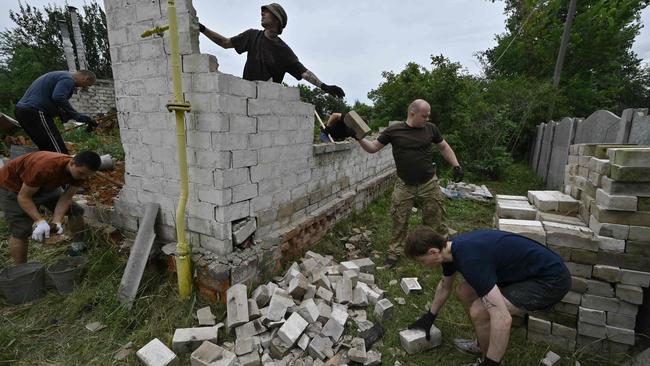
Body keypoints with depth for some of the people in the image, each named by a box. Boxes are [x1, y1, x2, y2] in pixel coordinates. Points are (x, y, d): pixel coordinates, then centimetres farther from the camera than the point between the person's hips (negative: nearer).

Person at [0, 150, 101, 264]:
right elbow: (23, 197, -30)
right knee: (20, 231, -15)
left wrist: (56, 222, -29)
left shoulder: (81, 171, -23)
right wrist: (40, 221, -39)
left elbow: (66, 198, -16)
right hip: (12, 185, -6)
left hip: (45, 185, 6)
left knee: (75, 211, 0)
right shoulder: (45, 168, -42)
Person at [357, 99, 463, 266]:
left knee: (436, 221, 11)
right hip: (404, 186, -1)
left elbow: (444, 147, 14)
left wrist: (456, 166, 6)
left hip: (429, 185, 2)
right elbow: (372, 148, -1)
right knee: (399, 222, 5)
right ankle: (394, 252, 21)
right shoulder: (394, 130, -5)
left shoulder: (430, 128, 1)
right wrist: (359, 138, -17)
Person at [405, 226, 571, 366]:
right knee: (464, 291, 7)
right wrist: (429, 317, 28)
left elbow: (503, 319, -33)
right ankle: (484, 344, 24)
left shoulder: (469, 258, -32)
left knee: (479, 311, -22)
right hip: (528, 272, 9)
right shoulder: (451, 248, -2)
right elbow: (445, 286, 17)